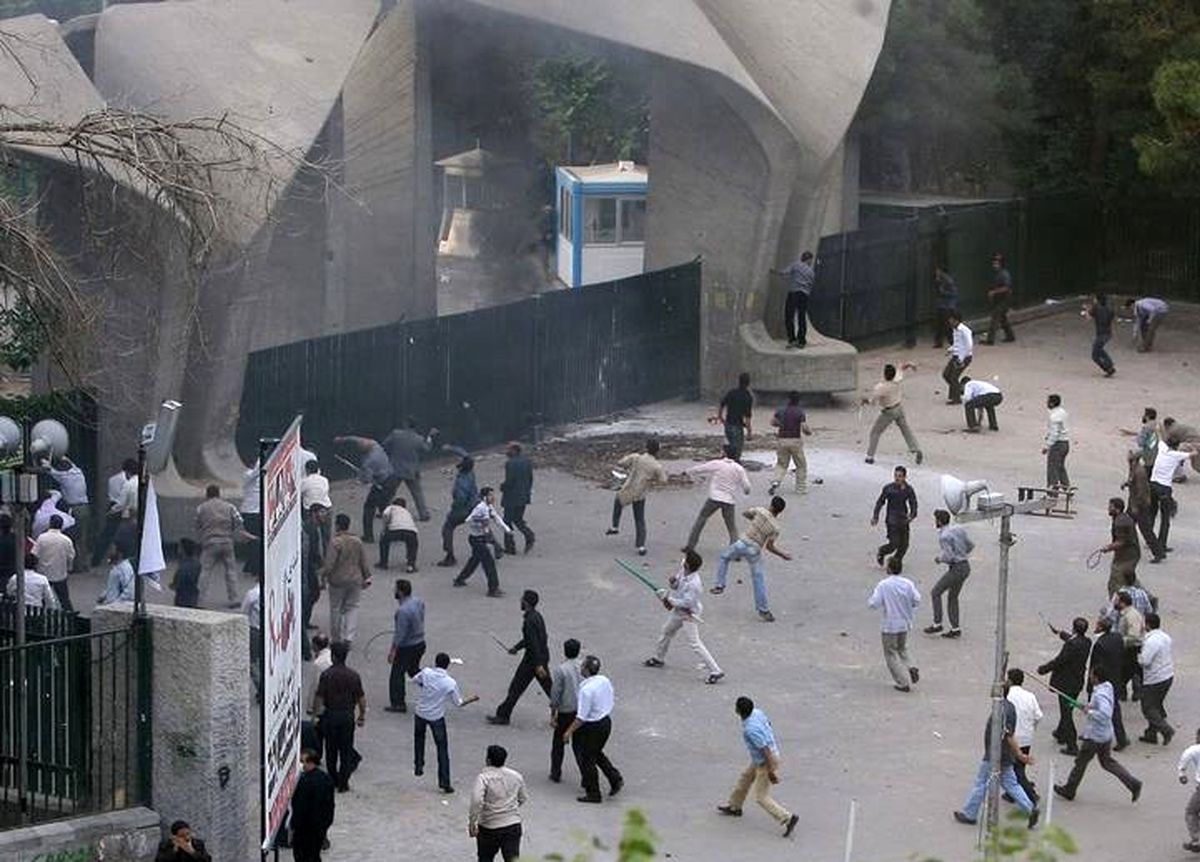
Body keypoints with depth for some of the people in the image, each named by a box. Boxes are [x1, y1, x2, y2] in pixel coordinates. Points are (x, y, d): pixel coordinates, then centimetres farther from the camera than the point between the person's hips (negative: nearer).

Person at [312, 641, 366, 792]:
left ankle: (333, 780, 21)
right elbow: (361, 698, -2)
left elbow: (318, 697, -11)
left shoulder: (326, 675, -12)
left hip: (330, 715, -1)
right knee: (346, 750, 8)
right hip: (347, 716, 1)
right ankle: (343, 783, 6)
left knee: (331, 750, 14)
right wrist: (362, 715, 10)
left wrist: (316, 712, 2)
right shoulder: (353, 675, -6)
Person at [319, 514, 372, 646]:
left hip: (337, 581, -4)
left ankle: (336, 639, 17)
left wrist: (323, 579, -9)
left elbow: (329, 564, -18)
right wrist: (366, 577, 17)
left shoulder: (335, 542, -16)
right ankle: (349, 638, -1)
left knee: (336, 609, 10)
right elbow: (364, 562, 7)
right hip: (355, 580, 4)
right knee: (352, 608, 10)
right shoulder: (357, 541, 1)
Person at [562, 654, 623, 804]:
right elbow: (610, 703, 10)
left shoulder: (587, 690, -28)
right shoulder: (604, 681, -3)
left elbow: (582, 717, -24)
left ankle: (593, 794, 19)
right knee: (596, 754, 28)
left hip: (592, 728, -8)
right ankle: (615, 779, 24)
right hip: (606, 721, 8)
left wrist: (569, 731, -13)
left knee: (586, 760, 9)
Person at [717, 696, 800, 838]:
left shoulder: (750, 730, -34)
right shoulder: (757, 712, -8)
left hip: (766, 762, -9)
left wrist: (771, 771, -24)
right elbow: (769, 728, 9)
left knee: (761, 797, 1)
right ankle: (734, 807, 47)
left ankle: (787, 818, 1)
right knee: (744, 779, 27)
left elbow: (766, 750, -31)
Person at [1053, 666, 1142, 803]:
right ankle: (1133, 784, 10)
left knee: (1081, 762, 10)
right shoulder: (1108, 686, 1)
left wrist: (1089, 712, -28)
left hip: (1095, 736, -9)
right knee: (1107, 762, 19)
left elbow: (1105, 714, -42)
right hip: (1106, 734, 9)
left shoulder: (1100, 695, -29)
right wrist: (1091, 705, 6)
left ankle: (1068, 790, 27)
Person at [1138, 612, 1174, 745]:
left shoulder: (1151, 641, -25)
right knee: (1156, 705, 20)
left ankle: (1166, 730, -7)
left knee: (1148, 708, 3)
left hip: (1154, 680, -9)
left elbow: (1144, 661, -27)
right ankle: (1151, 734, 26)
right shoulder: (1165, 637, 4)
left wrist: (1139, 655, -5)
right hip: (1168, 675, 9)